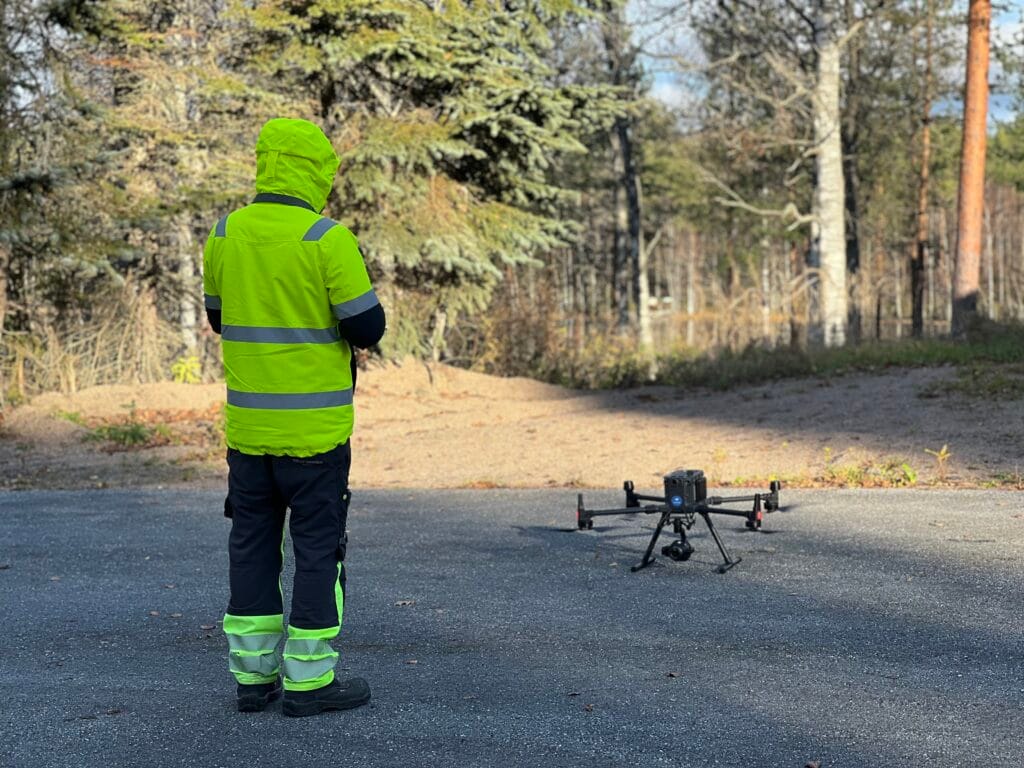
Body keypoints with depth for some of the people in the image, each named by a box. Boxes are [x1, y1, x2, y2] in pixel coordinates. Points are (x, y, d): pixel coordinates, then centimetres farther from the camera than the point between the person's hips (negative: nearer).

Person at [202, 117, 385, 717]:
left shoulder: (223, 236, 4)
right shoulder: (328, 240, -14)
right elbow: (367, 328, -12)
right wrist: (346, 286, 7)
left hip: (247, 422, 5)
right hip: (314, 426, -5)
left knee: (253, 544, 13)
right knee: (318, 547, 4)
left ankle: (252, 673, 18)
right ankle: (309, 680, 8)